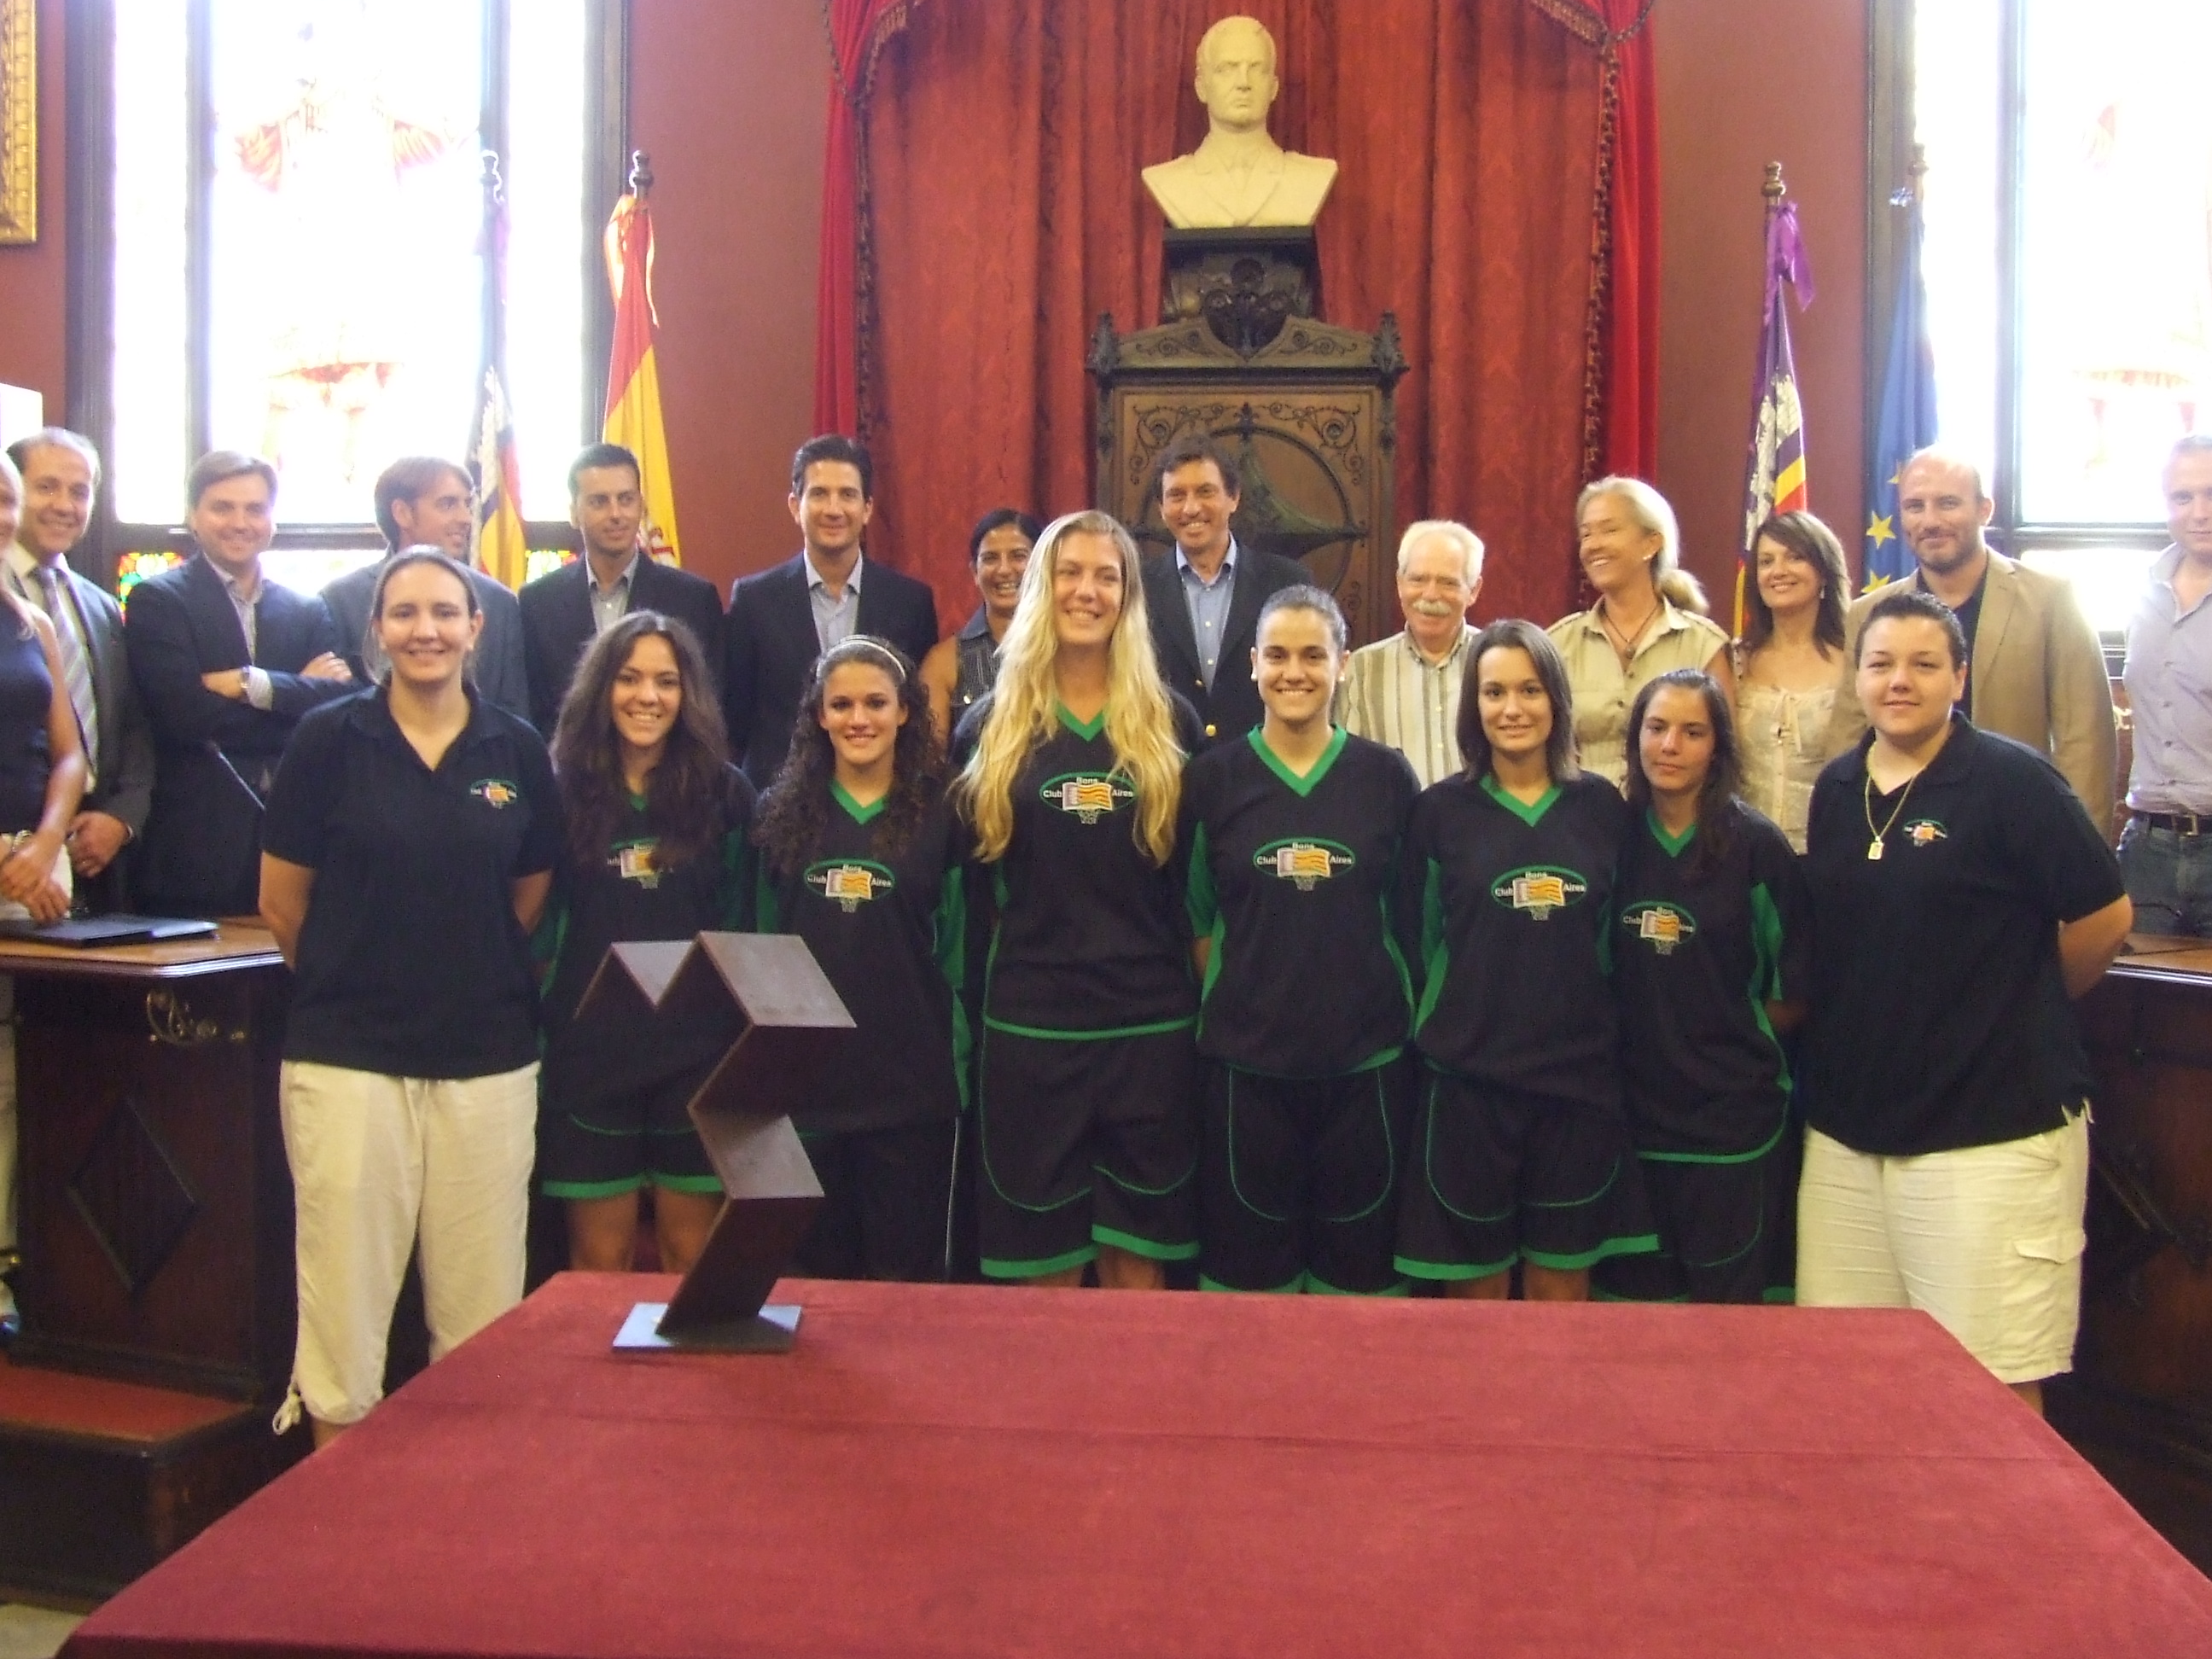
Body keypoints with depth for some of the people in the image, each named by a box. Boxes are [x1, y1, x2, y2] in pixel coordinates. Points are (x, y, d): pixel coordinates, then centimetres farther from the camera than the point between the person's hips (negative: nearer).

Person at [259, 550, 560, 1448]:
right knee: (344, 1292, 2)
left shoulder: (516, 749, 4)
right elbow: (281, 903, 5)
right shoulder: (329, 740, -1)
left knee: (484, 1313, 6)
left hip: (488, 1059, 2)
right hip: (347, 1055, -1)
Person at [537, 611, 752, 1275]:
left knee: (692, 1261, 7)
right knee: (598, 1263, 7)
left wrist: (739, 1024, 3)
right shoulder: (566, 791, 1)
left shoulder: (724, 793, 2)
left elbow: (740, 922, 7)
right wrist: (533, 1037, 1)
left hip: (698, 1047, 0)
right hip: (590, 1047, 0)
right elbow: (539, 923, 6)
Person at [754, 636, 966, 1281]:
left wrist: (956, 1062, -1)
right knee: (817, 1274, 11)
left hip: (911, 1087, -2)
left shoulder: (940, 817, 1)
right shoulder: (782, 812, 6)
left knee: (906, 1274, 4)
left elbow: (956, 951, 3)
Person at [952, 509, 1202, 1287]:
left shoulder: (1169, 722, 4)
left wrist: (1195, 969, 4)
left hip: (1151, 1021, 0)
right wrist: (1031, 936, 4)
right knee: (1046, 1271, 9)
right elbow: (970, 870, 9)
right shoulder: (990, 726, 3)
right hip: (1029, 1021, 0)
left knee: (1139, 1270, 8)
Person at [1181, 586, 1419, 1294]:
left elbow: (1412, 914, 7)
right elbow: (1196, 916, 7)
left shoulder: (1386, 775, 1)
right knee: (1249, 1258, 9)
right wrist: (1227, 1002, 2)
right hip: (1245, 1055, 0)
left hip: (1365, 1054, 0)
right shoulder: (1212, 777, 1)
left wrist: (1396, 1007, 5)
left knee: (1361, 1258, 9)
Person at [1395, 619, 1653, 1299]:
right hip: (1469, 1078, -1)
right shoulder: (1440, 810, -1)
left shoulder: (1603, 808, 3)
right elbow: (1422, 939, 3)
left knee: (1562, 1291, 11)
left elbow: (1615, 939, 10)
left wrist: (1596, 1028, 8)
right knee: (1475, 1292, 9)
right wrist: (1441, 1027, 2)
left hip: (1580, 1080, 1)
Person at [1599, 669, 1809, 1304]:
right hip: (1636, 1109, 3)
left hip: (1733, 1115, -3)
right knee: (1637, 1298, 12)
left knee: (1728, 1301, 8)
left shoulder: (1755, 845, -7)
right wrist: (1649, 1031, 1)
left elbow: (1795, 989, -2)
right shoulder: (1617, 837, 2)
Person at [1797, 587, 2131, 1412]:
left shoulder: (2013, 782, -8)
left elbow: (2103, 916, -4)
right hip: (1846, 1127, 6)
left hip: (1992, 1134, -6)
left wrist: (2023, 1009, 7)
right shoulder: (1836, 789, 10)